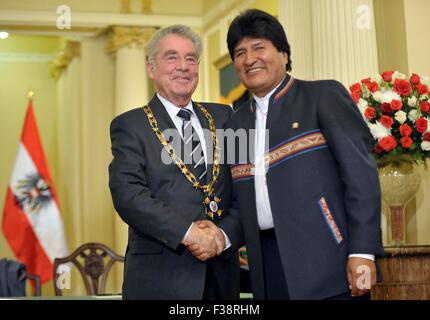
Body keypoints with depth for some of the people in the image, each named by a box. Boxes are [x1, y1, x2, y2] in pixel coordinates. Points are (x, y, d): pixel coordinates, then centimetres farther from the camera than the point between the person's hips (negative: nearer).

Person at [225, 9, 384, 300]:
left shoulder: (324, 96, 0)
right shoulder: (236, 123, 17)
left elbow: (361, 173, -8)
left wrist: (363, 252, -16)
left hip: (327, 260, -5)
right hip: (269, 265, 5)